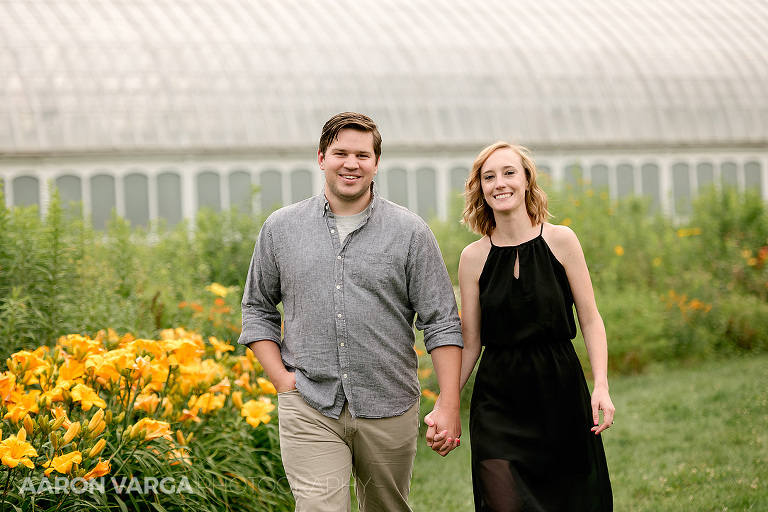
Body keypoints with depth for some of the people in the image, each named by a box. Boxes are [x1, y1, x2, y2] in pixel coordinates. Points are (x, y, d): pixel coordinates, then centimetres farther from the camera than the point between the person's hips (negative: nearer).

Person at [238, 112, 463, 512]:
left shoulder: (410, 232, 1)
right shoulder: (281, 228, 7)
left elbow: (442, 322, 0)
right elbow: (257, 309, 15)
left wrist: (449, 407, -7)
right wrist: (280, 377, 0)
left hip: (389, 409, 1)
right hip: (309, 408, 0)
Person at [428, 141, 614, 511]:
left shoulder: (560, 241, -1)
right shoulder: (474, 257, 2)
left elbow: (590, 320, 0)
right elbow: (469, 344, 5)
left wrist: (601, 386, -12)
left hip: (561, 397, 0)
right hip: (497, 403, 0)